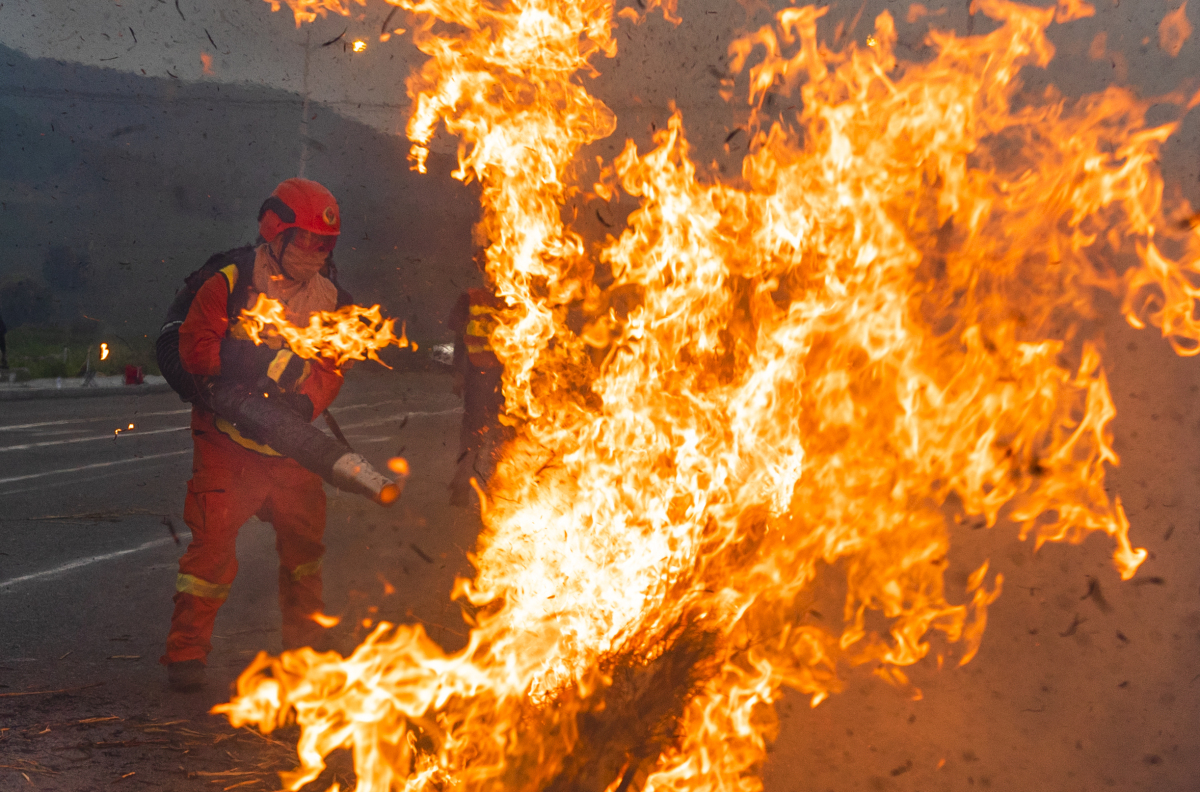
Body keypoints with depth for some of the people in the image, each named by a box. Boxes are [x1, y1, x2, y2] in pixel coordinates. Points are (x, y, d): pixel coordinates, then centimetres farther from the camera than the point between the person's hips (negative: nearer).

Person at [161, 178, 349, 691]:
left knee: (304, 544, 11)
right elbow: (193, 347, -10)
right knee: (213, 540, -10)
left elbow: (331, 365, 1)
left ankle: (304, 648, 29)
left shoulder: (327, 297, 6)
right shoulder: (229, 285, -7)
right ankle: (186, 654, 0)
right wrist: (246, 361, -26)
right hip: (228, 441, -4)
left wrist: (305, 401, -18)